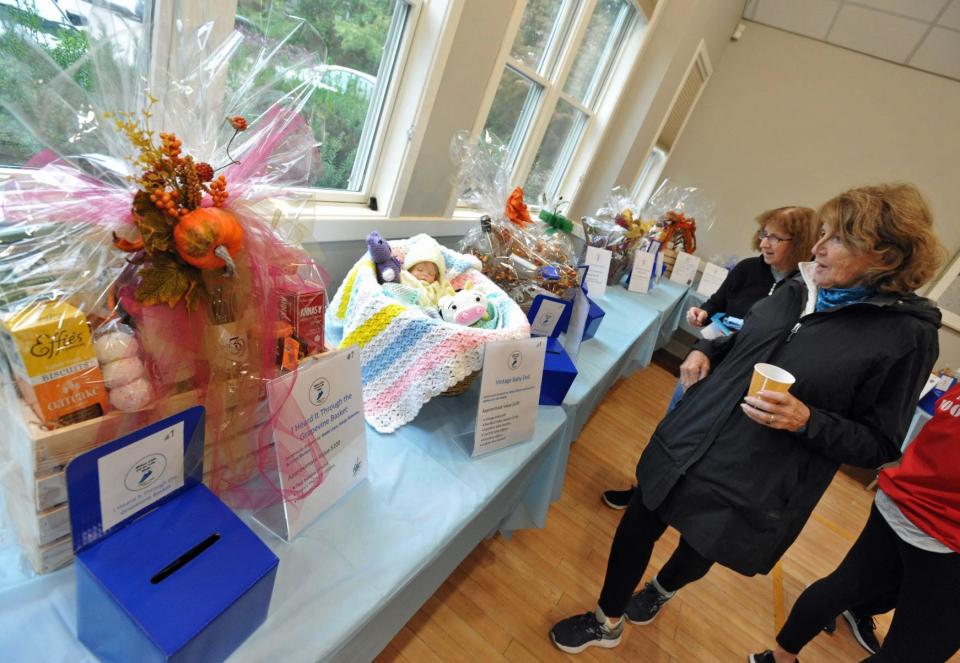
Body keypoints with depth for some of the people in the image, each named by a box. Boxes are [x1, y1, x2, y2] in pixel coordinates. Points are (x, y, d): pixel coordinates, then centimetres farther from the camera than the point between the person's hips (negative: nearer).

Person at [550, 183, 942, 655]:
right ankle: (607, 621, 36)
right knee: (637, 526, 11)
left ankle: (661, 591, 58)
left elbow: (878, 445, -9)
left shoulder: (908, 335, -15)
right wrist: (707, 350, -2)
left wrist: (807, 421, -25)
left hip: (751, 490, -4)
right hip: (686, 446, 4)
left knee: (701, 546, 22)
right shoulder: (798, 289, 0)